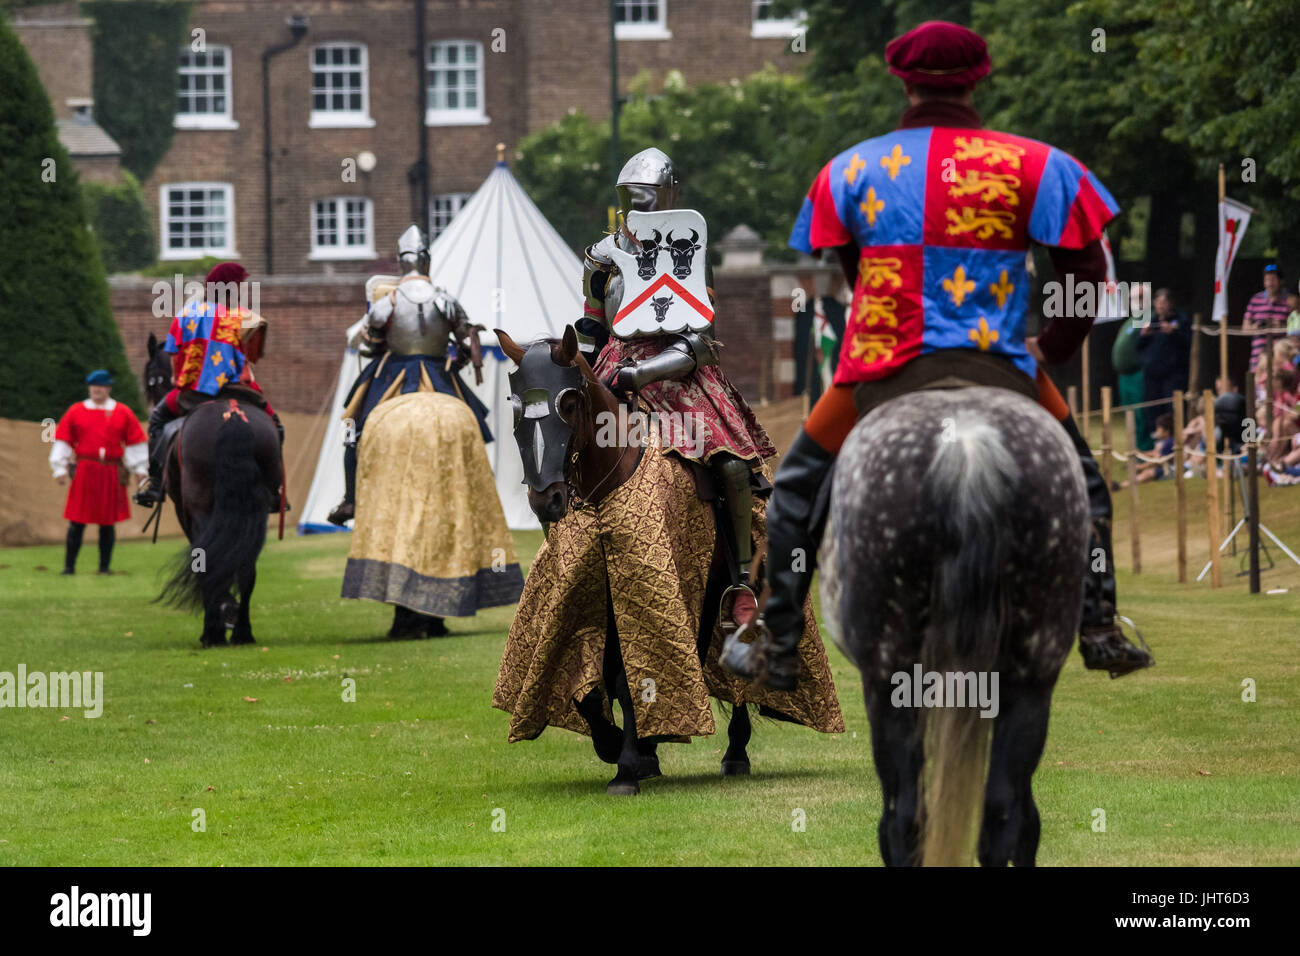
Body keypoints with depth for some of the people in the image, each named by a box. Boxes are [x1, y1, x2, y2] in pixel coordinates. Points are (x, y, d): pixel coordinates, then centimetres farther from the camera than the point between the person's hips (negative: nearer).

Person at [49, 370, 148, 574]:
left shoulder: (123, 413, 6)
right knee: (77, 522, -2)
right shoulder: (75, 412, 5)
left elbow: (136, 443, 9)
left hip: (112, 473, 1)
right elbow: (63, 441, 7)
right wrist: (60, 468, 1)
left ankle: (105, 566, 14)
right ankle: (69, 566, 3)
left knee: (107, 522, 6)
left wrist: (139, 469, 4)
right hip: (84, 471, -1)